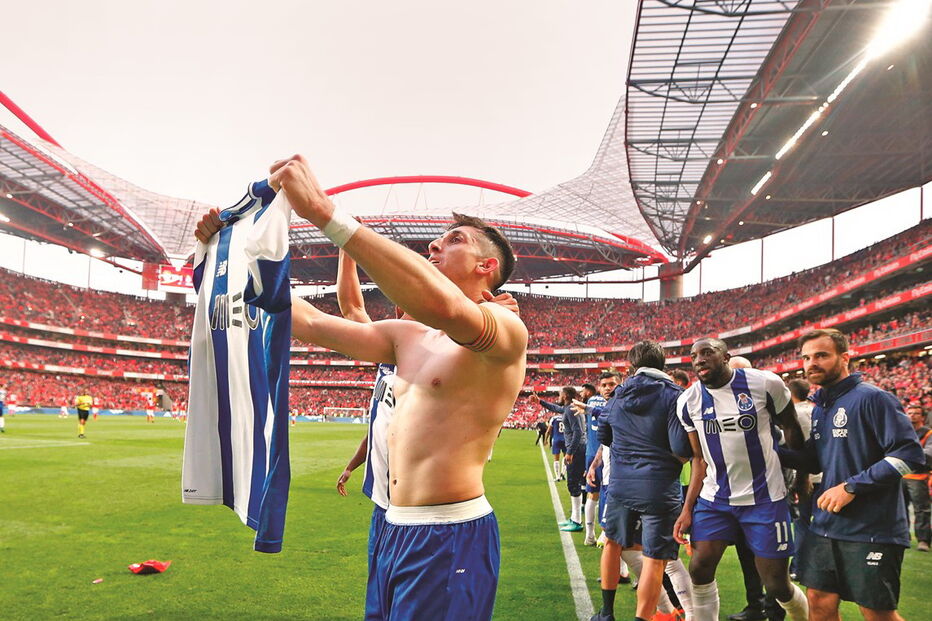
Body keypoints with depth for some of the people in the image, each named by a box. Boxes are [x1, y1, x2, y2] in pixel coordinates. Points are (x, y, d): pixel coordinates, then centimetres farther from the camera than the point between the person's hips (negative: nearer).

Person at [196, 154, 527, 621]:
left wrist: (325, 213, -37)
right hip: (393, 533, 8)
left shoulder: (506, 328, -12)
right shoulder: (407, 337, 14)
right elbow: (314, 324, 14)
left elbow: (442, 305, -34)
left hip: (451, 543, -8)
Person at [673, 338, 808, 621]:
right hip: (714, 499, 3)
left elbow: (790, 427, 4)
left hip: (764, 498, -3)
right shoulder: (688, 401, -1)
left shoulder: (764, 383, -12)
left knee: (776, 583, 3)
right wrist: (688, 508, 0)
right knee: (699, 569, -6)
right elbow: (700, 459, 5)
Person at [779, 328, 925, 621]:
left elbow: (909, 453, -18)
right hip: (826, 527, 8)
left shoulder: (870, 398, -12)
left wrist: (851, 487, -20)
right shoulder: (820, 408, 12)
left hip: (871, 530, -7)